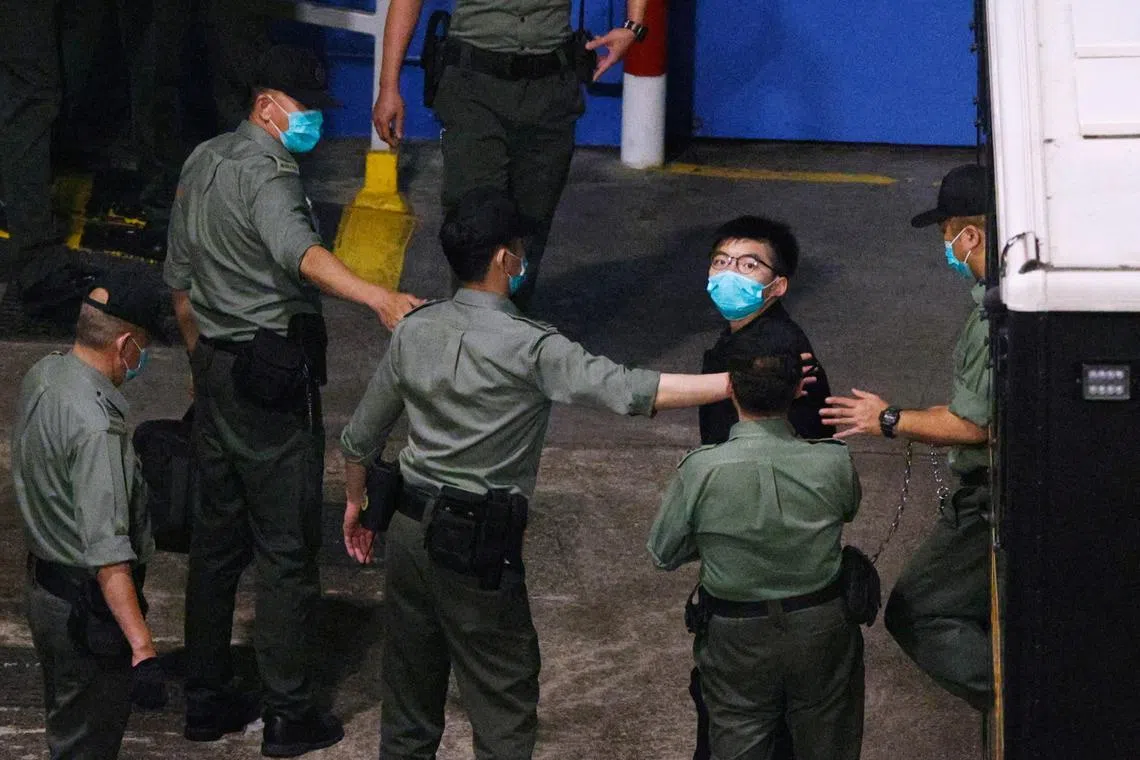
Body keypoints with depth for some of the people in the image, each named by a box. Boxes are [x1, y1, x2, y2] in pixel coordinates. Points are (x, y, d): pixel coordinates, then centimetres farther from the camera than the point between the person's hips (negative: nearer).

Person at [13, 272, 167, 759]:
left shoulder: (42, 375, -1)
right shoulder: (96, 427, -30)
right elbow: (107, 552, -34)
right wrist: (143, 648, -36)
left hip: (44, 585, 9)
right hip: (88, 605, -9)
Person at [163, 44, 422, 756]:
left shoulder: (203, 162, 11)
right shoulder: (268, 175, -18)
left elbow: (180, 278, 19)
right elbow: (298, 251, -40)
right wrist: (380, 297, -53)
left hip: (217, 367, 9)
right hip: (275, 376, -9)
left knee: (218, 535, 15)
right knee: (288, 547, -2)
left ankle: (206, 698, 21)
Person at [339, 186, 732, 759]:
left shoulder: (414, 331, 2)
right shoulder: (531, 349, -17)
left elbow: (359, 438, 10)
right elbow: (627, 391, -27)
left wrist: (356, 502, 29)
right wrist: (738, 383, -28)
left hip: (409, 528, 6)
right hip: (479, 544, -6)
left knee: (409, 690, 16)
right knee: (504, 698, 3)